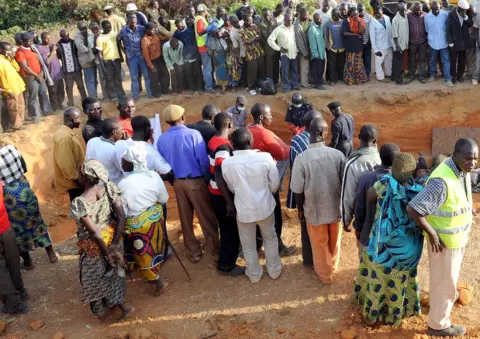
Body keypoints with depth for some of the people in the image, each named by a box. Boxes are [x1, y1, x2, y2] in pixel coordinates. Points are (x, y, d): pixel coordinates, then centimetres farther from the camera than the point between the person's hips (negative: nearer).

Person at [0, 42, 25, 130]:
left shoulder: (8, 58, 10)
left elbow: (17, 69, 10)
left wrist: (12, 59, -5)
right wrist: (8, 91, -20)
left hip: (18, 87, 9)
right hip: (10, 90, -9)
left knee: (21, 106, 18)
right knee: (14, 109, 1)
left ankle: (20, 122, 32)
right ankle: (16, 125, 13)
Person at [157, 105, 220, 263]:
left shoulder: (161, 139, -4)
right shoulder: (193, 134, -17)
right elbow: (204, 161, -16)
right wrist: (207, 178, 1)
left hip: (177, 182, 4)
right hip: (196, 181, -4)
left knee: (185, 219, 16)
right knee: (207, 217, 10)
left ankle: (194, 252, 27)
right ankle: (216, 250, 21)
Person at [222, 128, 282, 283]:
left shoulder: (227, 163, -17)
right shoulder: (265, 157, -20)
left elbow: (231, 188, 0)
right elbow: (275, 184, -7)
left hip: (243, 209, 0)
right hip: (265, 206, 0)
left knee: (248, 245, 21)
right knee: (270, 239, 25)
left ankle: (254, 274, 38)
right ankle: (274, 270, 40)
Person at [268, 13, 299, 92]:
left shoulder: (294, 28, 6)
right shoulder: (279, 29, -7)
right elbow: (270, 39, -10)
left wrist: (297, 49, 5)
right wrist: (279, 48, -9)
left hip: (294, 53, 4)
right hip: (284, 54, -4)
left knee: (295, 70, 10)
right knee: (285, 71, -3)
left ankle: (295, 85, 21)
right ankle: (286, 86, 7)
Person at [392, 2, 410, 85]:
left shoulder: (406, 17, 5)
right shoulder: (395, 19, -15)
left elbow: (406, 30, 12)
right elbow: (394, 34, -16)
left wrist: (407, 43, 9)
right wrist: (397, 45, -19)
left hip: (404, 44, 7)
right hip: (398, 45, -7)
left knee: (397, 62, 15)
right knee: (398, 62, 1)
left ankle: (394, 76, 25)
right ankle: (398, 79, 8)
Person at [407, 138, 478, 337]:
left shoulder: (463, 171, -7)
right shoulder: (442, 182, -36)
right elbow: (413, 209, -35)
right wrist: (432, 234, -25)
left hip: (458, 236, 9)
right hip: (444, 240, -8)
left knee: (450, 276, 34)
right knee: (444, 282, 11)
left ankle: (448, 294, 62)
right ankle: (438, 325, 31)